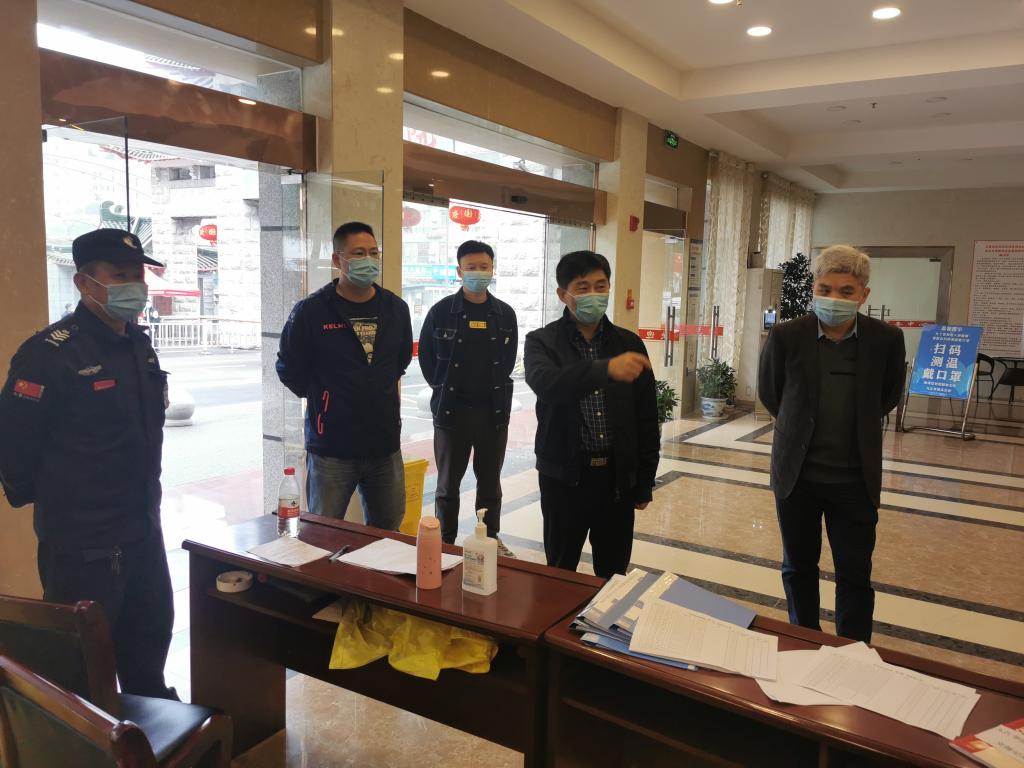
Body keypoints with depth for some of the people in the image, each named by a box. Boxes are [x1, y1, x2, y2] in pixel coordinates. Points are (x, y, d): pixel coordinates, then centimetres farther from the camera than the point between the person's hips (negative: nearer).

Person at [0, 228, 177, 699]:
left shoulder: (140, 346, 6)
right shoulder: (50, 352, -19)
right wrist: (38, 498, -4)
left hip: (143, 528, 8)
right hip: (81, 541, -8)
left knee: (152, 629, 23)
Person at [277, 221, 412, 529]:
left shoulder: (396, 308, 5)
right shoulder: (310, 311, -8)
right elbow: (289, 369, 2)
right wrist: (323, 400, 7)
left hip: (385, 442, 4)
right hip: (331, 448, -3)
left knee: (387, 531, 14)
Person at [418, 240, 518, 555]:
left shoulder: (505, 313, 3)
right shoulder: (442, 311, -4)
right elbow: (426, 356, 4)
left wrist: (496, 389, 8)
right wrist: (444, 388, 3)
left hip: (494, 410, 2)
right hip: (451, 409, -2)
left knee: (490, 481, 14)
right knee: (448, 482, 9)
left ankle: (491, 538, 29)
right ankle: (446, 542, 21)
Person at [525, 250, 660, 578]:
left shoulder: (629, 344, 6)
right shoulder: (542, 341, -2)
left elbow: (647, 419, 9)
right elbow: (545, 383, -25)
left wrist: (644, 482, 8)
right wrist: (606, 368, -39)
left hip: (617, 478, 2)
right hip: (565, 477, -2)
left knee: (614, 576, 12)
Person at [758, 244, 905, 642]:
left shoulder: (886, 338, -8)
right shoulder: (786, 336, -11)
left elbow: (888, 395, 11)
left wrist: (856, 426, 11)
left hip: (855, 479, 0)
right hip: (797, 474, 1)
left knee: (855, 576, 7)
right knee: (799, 568, 15)